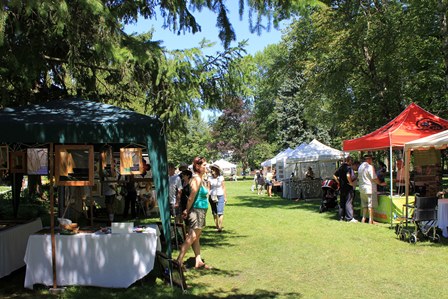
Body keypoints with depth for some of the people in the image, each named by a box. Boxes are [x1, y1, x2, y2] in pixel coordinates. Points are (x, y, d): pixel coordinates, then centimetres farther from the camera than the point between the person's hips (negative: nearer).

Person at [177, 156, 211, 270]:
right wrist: (187, 211, -7)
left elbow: (192, 197, 11)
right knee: (192, 237, -9)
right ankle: (179, 261, -7)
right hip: (197, 211, -10)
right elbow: (191, 197, -16)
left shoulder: (201, 179, 13)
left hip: (201, 212, 10)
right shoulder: (197, 179, -16)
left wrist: (187, 210, 7)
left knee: (197, 237, 12)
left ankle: (198, 261, 18)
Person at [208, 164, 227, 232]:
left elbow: (223, 188, 4)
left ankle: (220, 227, -14)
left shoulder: (221, 178, -2)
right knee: (214, 213, 9)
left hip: (220, 196, -2)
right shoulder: (210, 178, 1)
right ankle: (216, 226, 20)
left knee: (220, 212, -12)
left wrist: (225, 197, 4)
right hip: (212, 196, 2)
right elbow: (208, 188, 4)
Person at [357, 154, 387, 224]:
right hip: (370, 189, -8)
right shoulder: (370, 167, -15)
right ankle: (371, 220, 1)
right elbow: (374, 178, -15)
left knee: (364, 205, 15)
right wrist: (380, 183, -2)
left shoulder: (360, 167, 10)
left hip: (362, 189, 8)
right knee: (371, 205, -1)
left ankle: (363, 218, 17)